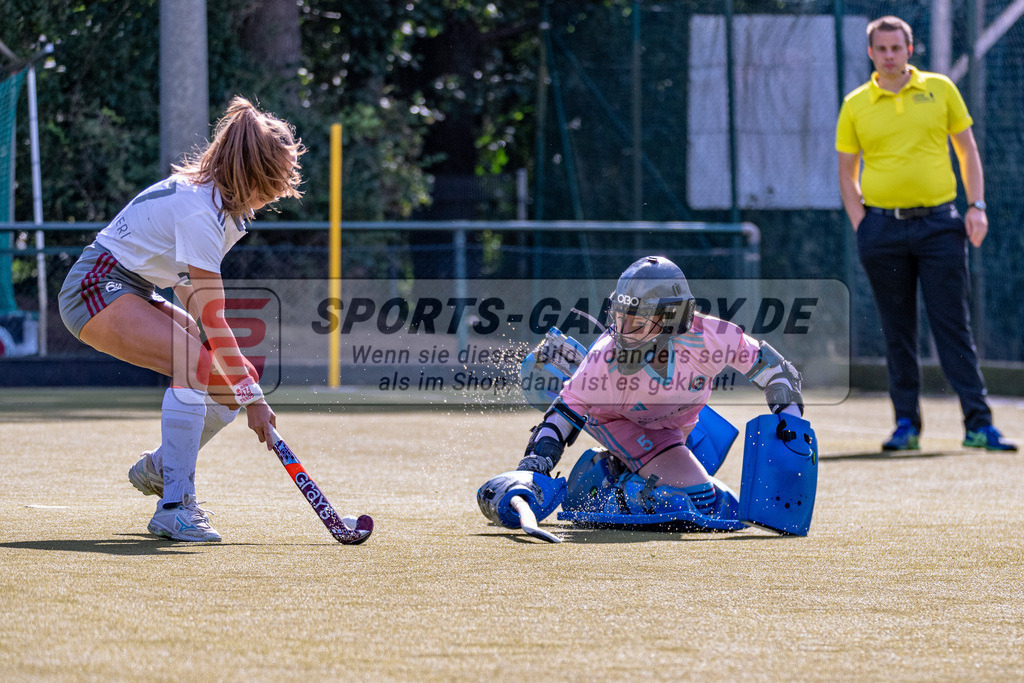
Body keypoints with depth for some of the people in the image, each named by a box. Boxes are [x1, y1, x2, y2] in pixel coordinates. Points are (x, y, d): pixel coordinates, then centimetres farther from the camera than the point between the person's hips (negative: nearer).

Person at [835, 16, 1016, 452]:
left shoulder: (940, 89, 6)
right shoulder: (855, 105, 6)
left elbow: (967, 151, 11)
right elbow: (847, 174, 11)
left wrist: (976, 207, 1)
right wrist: (860, 226, -1)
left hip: (938, 223, -1)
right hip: (883, 227, 1)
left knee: (953, 326, -4)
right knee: (897, 331, 4)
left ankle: (978, 424, -5)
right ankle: (906, 424, 11)